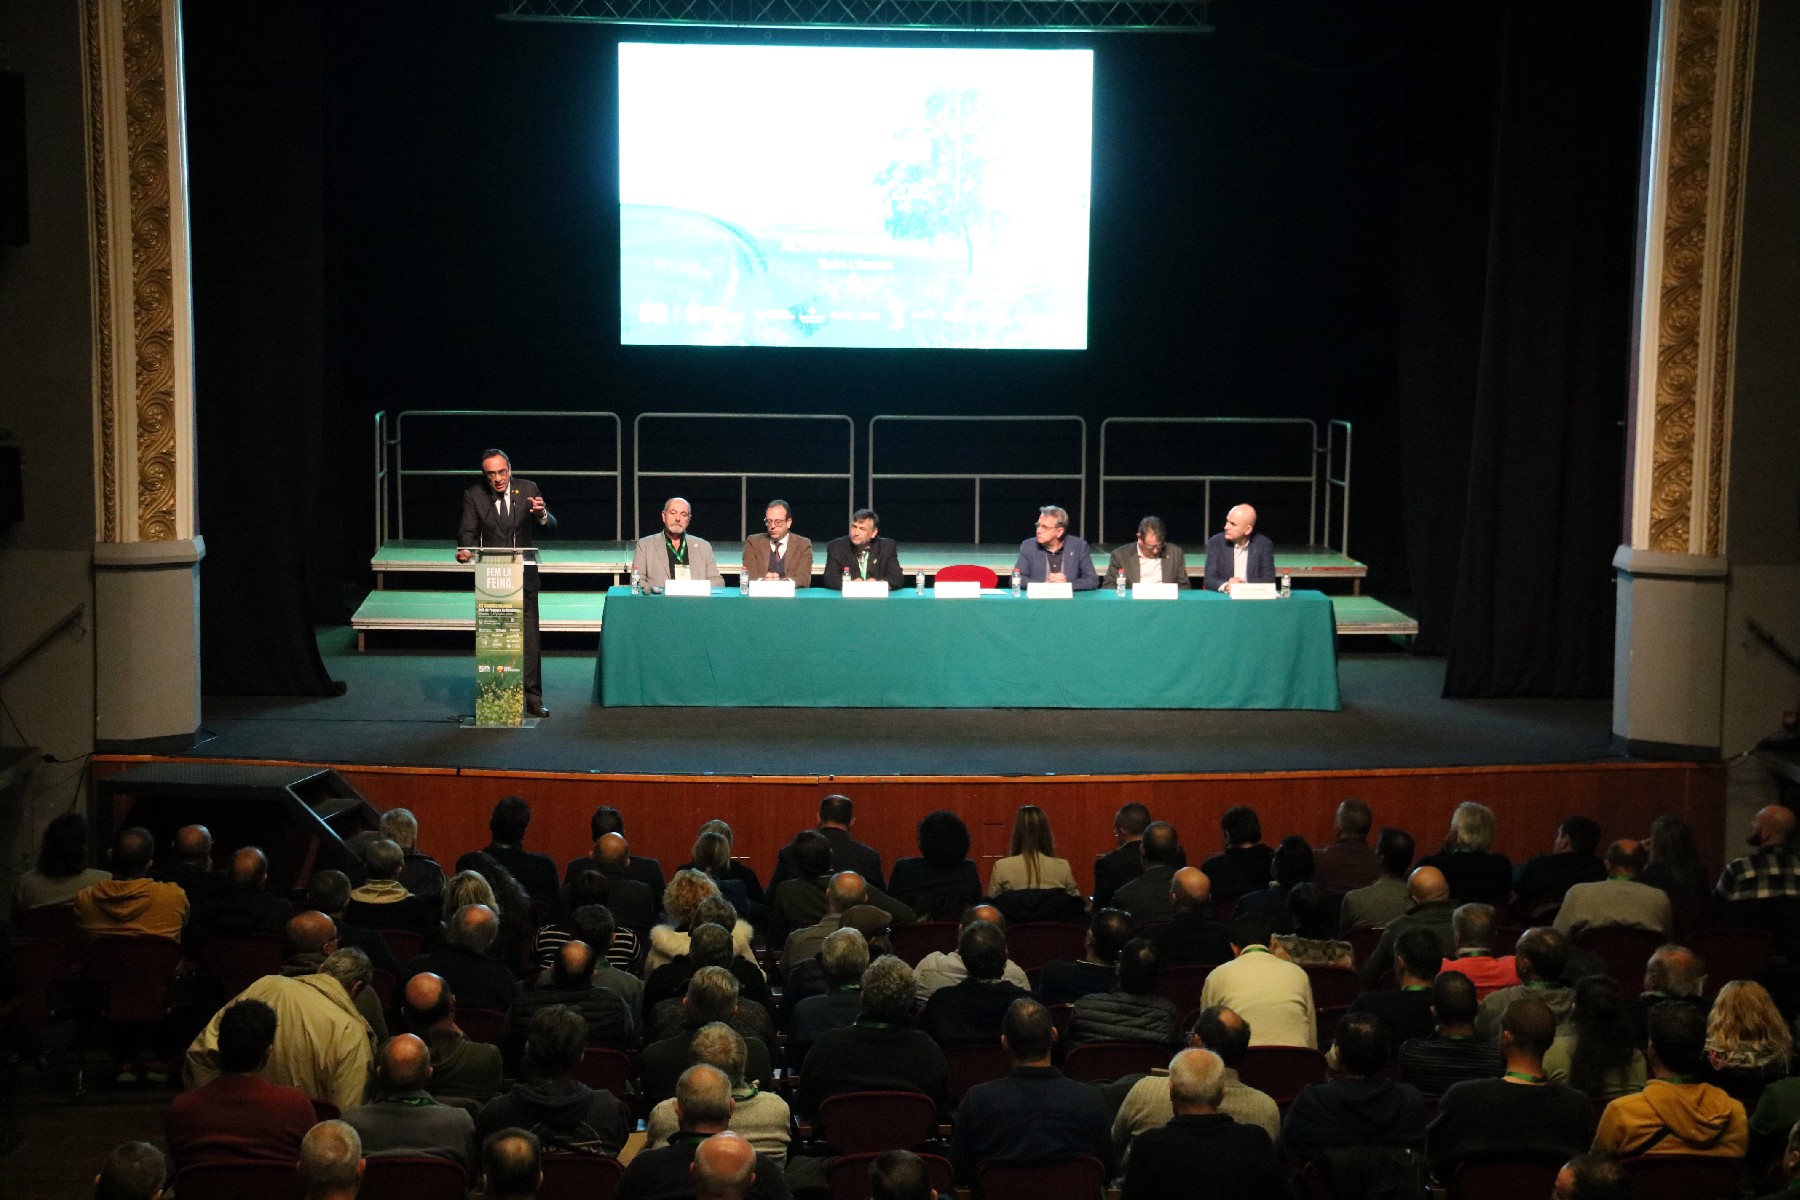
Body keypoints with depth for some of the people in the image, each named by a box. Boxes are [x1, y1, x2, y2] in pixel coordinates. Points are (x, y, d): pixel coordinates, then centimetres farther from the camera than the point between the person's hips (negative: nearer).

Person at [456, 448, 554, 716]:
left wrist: (541, 514, -25)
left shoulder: (527, 489, 0)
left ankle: (533, 697, 3)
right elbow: (468, 530, -3)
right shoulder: (474, 495, -1)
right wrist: (464, 549, -26)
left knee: (529, 635, -2)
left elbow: (551, 526, -2)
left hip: (524, 572, 0)